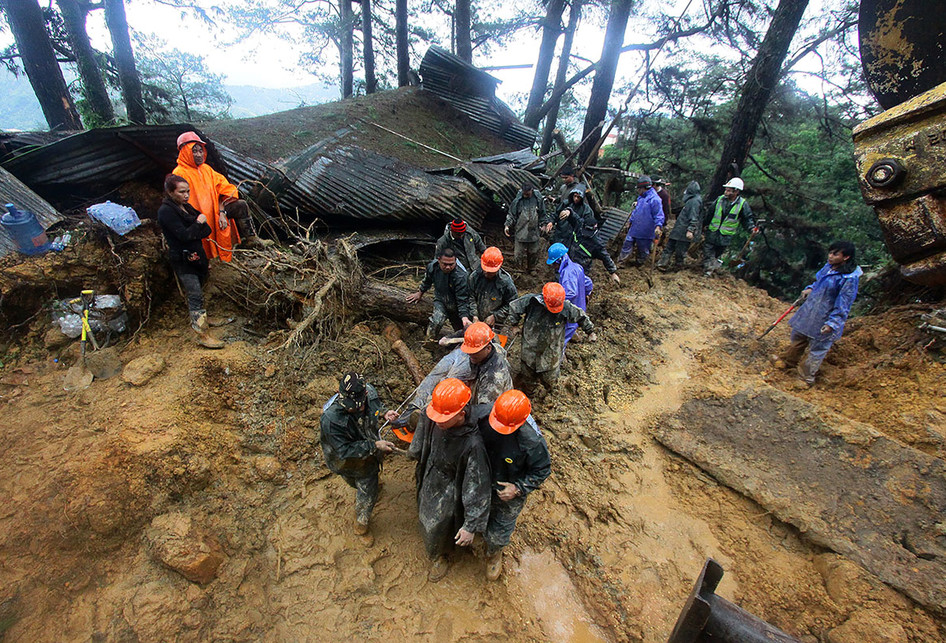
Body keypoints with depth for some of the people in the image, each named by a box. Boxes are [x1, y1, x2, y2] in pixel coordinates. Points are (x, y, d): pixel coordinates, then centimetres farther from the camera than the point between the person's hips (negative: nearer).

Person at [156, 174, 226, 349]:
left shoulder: (187, 207, 11)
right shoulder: (166, 211, -13)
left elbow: (207, 230, 5)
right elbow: (184, 235, -21)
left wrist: (194, 234, -13)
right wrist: (198, 223, -10)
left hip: (197, 255, 8)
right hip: (183, 260, -8)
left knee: (197, 292, 21)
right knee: (195, 295, -10)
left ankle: (200, 318, 39)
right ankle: (202, 334, -8)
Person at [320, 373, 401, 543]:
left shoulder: (369, 391, -26)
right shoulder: (331, 419, -42)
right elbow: (345, 450, -34)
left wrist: (384, 413, -19)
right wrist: (375, 445, -37)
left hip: (369, 454, 5)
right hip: (348, 461, -5)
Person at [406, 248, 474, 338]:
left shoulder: (461, 277, -30)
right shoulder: (432, 266, -15)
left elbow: (462, 301, -28)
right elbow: (427, 281, 10)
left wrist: (464, 317, -42)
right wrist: (419, 293, 22)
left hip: (456, 306, -2)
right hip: (440, 301, 2)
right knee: (436, 322, -25)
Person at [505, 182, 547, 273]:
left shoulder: (538, 200, -1)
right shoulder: (517, 201, -6)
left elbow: (542, 215, 11)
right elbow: (511, 215, 0)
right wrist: (507, 225, -12)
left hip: (534, 232, 2)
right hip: (521, 233, -2)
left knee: (534, 253, 14)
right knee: (520, 254, 1)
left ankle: (530, 268, 35)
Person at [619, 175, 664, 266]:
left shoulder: (654, 199, -18)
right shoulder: (641, 197, 10)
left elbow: (659, 215, -20)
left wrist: (658, 226, -32)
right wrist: (631, 220, 29)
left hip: (645, 231, -8)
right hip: (634, 228, 8)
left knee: (643, 249, 9)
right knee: (627, 243, 9)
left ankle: (639, 262, 27)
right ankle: (620, 261, 17)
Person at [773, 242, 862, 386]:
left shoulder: (849, 279, -23)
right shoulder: (829, 266, 0)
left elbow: (843, 305, -22)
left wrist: (832, 323, -23)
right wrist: (810, 288, 4)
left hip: (825, 318, -8)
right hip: (810, 309, 8)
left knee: (817, 349, 7)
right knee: (797, 337, 23)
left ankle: (807, 378, 21)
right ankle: (789, 361, 44)